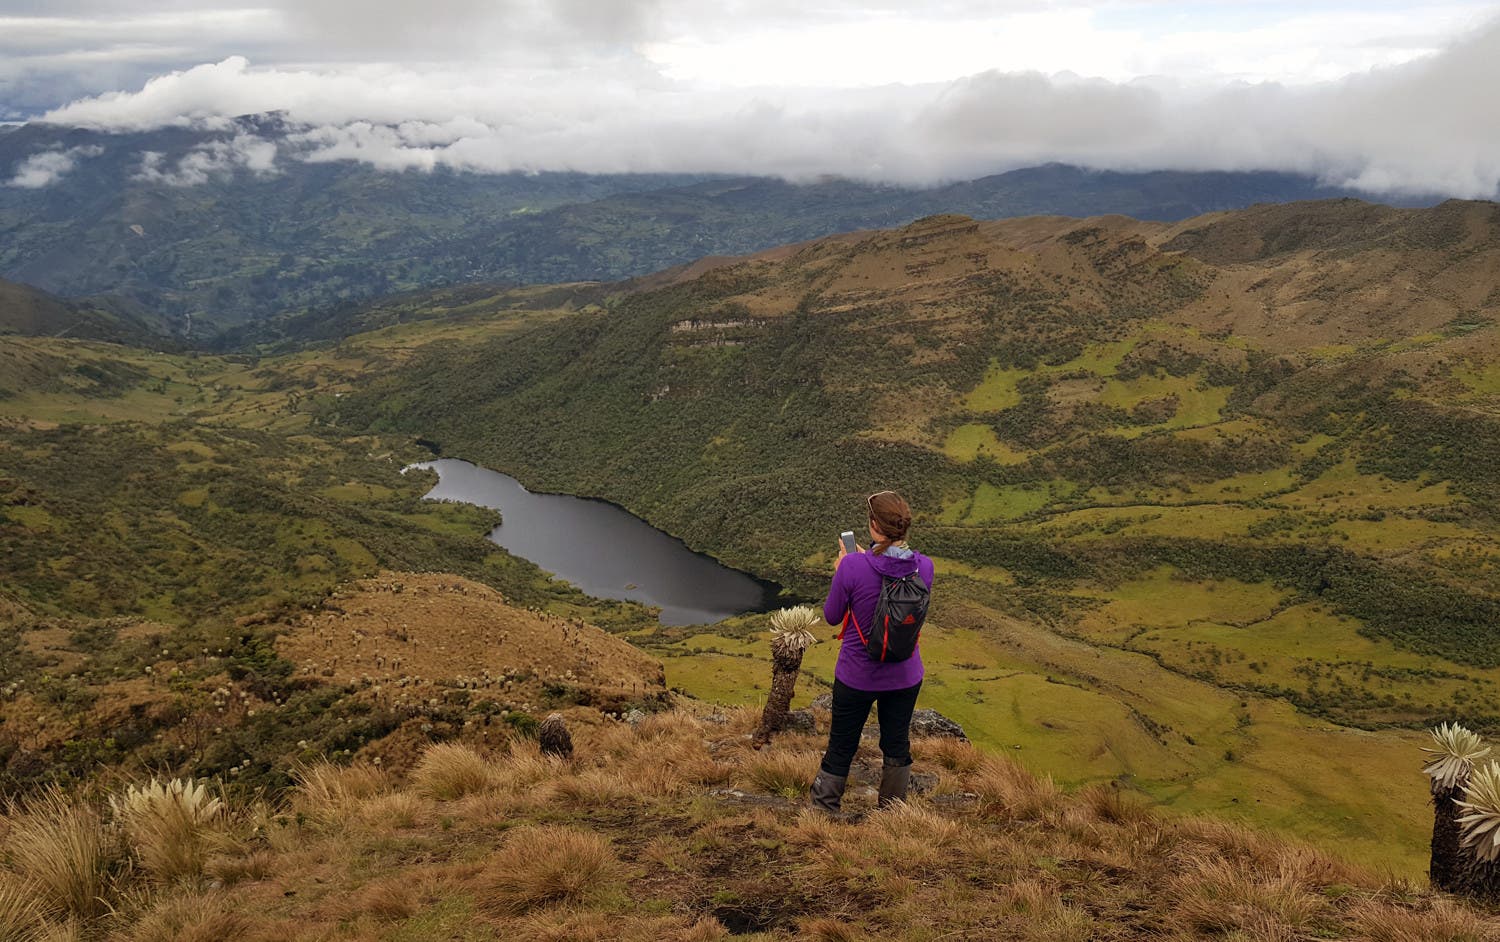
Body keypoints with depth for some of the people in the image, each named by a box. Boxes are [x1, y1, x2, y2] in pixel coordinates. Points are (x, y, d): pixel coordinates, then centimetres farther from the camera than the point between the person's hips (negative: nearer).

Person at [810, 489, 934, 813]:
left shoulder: (853, 567, -24)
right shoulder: (923, 566, -13)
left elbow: (832, 616, -10)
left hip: (856, 676, -3)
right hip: (905, 677, 3)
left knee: (840, 749, 15)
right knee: (897, 748, 21)